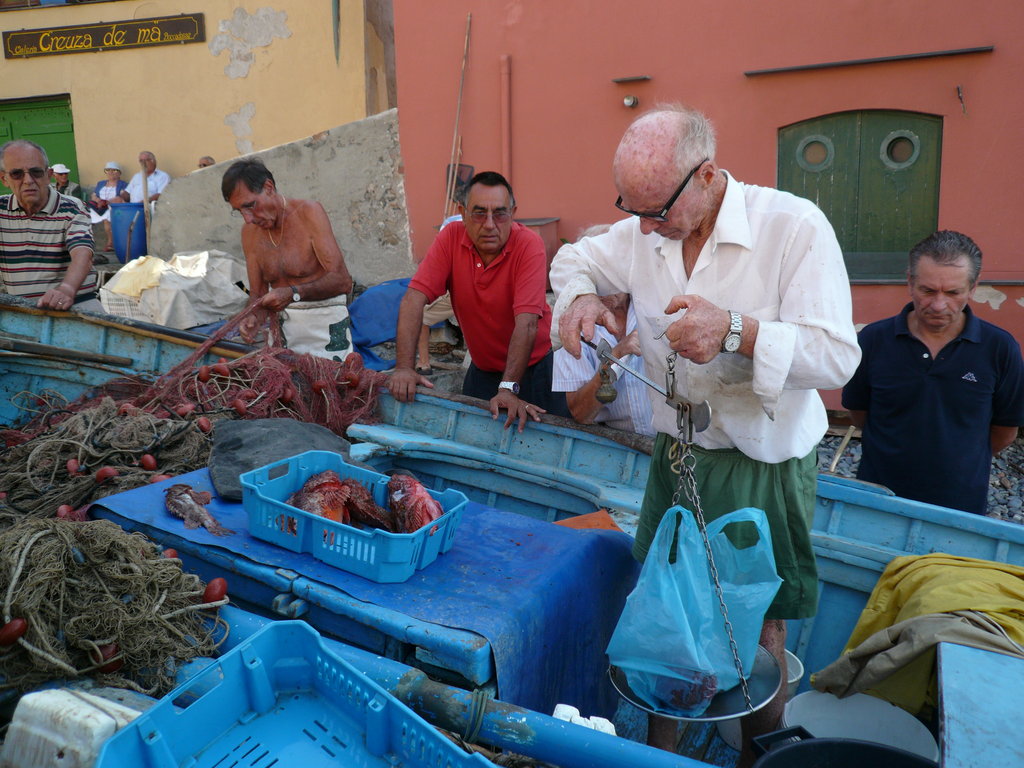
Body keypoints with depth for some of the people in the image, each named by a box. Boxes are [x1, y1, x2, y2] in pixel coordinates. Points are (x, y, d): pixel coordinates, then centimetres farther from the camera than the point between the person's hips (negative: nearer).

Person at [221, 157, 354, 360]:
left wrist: (294, 294, -28)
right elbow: (258, 292, 12)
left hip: (324, 321, -5)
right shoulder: (249, 231, 9)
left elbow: (342, 280, -16)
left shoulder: (308, 212, -7)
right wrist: (255, 318, -10)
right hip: (282, 322, 5)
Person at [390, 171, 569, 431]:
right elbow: (414, 298, -17)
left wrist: (508, 389, -37)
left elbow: (526, 323, -29)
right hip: (481, 368, 3)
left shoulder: (529, 244, -21)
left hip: (534, 366, -3)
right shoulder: (451, 238, -11)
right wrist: (404, 367, -27)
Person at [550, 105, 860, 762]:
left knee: (762, 631, 9)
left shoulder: (795, 226, -18)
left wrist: (736, 331, -36)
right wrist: (580, 297, -7)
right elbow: (575, 259, 16)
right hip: (678, 454, 5)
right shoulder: (643, 232, -2)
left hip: (767, 468, -4)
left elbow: (838, 356, -21)